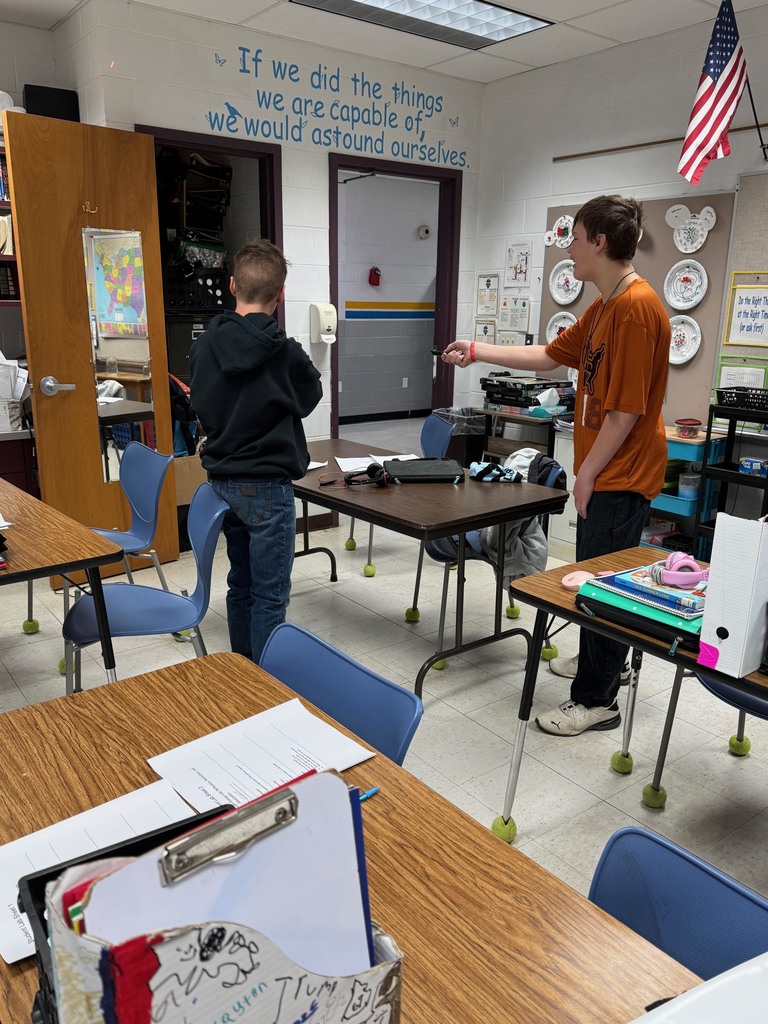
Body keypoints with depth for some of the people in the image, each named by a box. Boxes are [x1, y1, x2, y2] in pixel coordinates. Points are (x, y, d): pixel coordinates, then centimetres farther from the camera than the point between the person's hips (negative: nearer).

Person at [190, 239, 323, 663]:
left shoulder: (205, 345, -2)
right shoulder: (285, 353, -16)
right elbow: (308, 399, 3)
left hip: (221, 480, 6)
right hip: (267, 485, -6)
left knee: (240, 584, 18)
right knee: (270, 595, 3)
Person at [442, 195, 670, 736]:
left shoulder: (637, 306, -20)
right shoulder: (605, 306, 11)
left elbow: (628, 406, -22)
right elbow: (551, 355, 19)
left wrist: (589, 472, -15)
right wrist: (479, 351, 18)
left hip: (619, 475, -10)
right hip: (605, 471, 10)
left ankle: (595, 700, 13)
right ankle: (608, 667, 39)